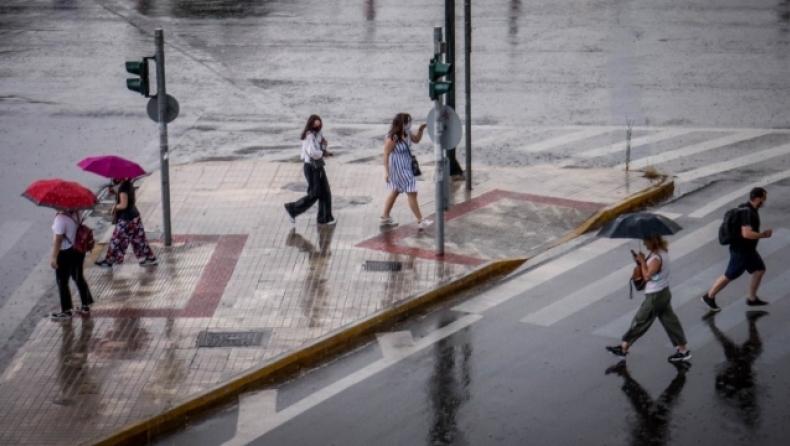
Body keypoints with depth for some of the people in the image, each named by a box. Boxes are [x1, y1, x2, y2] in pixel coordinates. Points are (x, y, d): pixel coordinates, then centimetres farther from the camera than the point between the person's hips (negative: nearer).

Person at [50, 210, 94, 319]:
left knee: (62, 282, 4)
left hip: (65, 253, -8)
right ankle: (85, 306, 29)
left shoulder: (61, 217, -25)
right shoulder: (75, 213, 0)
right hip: (77, 250, 8)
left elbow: (58, 239, -24)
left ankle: (66, 311, 10)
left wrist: (54, 257, -20)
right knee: (78, 277, 20)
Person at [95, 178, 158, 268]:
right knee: (138, 239, 16)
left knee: (117, 240, 4)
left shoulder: (123, 188, -23)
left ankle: (109, 261, 15)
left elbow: (123, 205, -26)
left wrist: (114, 207, -9)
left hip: (126, 219, -9)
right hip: (134, 216, 9)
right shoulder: (129, 185, 5)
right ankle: (150, 258, 20)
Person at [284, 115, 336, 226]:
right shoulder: (309, 136, -19)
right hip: (312, 167, -9)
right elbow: (312, 152, -30)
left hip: (318, 166, 9)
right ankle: (292, 209, 9)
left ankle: (325, 218, 16)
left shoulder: (317, 134, 9)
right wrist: (324, 153, -14)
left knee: (325, 193, 10)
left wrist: (324, 144, -4)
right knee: (314, 194, -4)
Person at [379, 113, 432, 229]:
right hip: (398, 168, -9)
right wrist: (386, 171, -20)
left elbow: (416, 140, 16)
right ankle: (420, 221, 5)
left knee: (395, 191, 21)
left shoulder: (406, 133, -3)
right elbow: (386, 155, -20)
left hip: (406, 167, 9)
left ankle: (385, 217, 34)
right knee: (412, 193, -4)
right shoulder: (392, 138, -26)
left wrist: (420, 130, -2)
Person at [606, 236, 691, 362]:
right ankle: (683, 350, 18)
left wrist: (642, 261, -17)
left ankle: (623, 348, 14)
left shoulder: (656, 258, -27)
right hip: (663, 292, 9)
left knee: (640, 321, 3)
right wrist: (643, 261, -3)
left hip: (655, 296, -9)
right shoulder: (663, 251, 3)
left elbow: (647, 275, -25)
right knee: (669, 321, 14)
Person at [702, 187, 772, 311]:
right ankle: (709, 297, 19)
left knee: (759, 269, 16)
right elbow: (747, 234, -37)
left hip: (748, 249, 10)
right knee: (730, 276, 4)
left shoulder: (749, 209, 2)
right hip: (740, 251, -10)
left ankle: (752, 299, 28)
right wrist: (764, 235, -24)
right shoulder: (747, 212, -29)